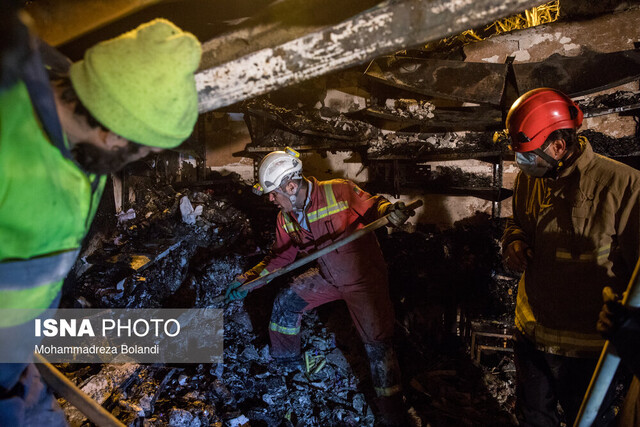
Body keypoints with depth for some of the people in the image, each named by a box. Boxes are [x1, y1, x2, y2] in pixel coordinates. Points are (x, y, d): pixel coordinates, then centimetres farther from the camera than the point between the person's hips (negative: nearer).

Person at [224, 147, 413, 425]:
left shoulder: (340, 192, -24)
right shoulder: (286, 218, -3)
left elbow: (373, 206, -12)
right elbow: (279, 257, 6)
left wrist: (391, 210, -35)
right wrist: (247, 280, -2)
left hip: (364, 278, -6)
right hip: (327, 276, 7)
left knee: (377, 343, -10)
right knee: (285, 303, 11)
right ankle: (286, 359, 39)